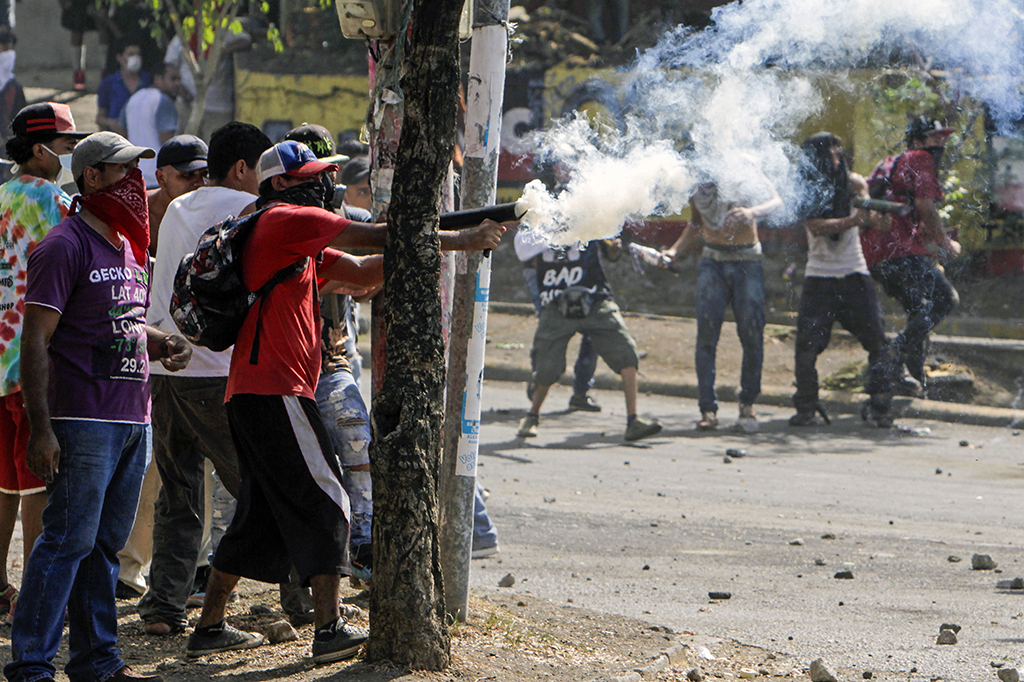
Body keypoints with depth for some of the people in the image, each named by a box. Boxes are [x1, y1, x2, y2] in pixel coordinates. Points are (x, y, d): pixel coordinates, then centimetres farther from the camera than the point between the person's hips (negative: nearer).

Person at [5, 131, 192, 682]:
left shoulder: (130, 248, 18)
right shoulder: (65, 246, -9)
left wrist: (164, 344, 7)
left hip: (133, 419, 8)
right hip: (85, 420, -8)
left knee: (106, 543, 11)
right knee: (68, 540, -10)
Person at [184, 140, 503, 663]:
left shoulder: (296, 240, 23)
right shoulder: (286, 220, -7)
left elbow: (361, 271, 16)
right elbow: (381, 237, -8)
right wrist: (463, 240, -3)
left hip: (250, 395, 10)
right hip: (275, 390, -10)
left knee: (261, 515, 15)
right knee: (323, 504, -8)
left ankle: (209, 629, 17)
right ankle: (330, 630, -11)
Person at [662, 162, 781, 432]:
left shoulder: (743, 167, -6)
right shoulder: (696, 182, 5)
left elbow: (775, 200, -17)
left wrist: (752, 212, -38)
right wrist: (675, 251, 4)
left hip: (747, 261, -2)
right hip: (712, 262, 2)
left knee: (752, 331, -9)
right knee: (707, 332, -10)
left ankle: (747, 403, 8)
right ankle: (708, 409, -9)